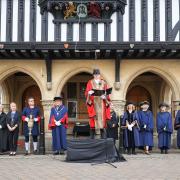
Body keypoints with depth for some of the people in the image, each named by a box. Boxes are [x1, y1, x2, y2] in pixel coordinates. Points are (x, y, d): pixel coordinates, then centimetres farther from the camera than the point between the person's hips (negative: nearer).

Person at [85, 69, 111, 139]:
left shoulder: (103, 82, 13)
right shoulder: (90, 82, 8)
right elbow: (86, 93, 0)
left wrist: (105, 96, -14)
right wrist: (89, 93, -22)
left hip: (101, 103, 2)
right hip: (93, 103, -1)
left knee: (102, 120, -3)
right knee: (93, 120, -7)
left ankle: (103, 138, -1)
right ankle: (92, 138, -2)